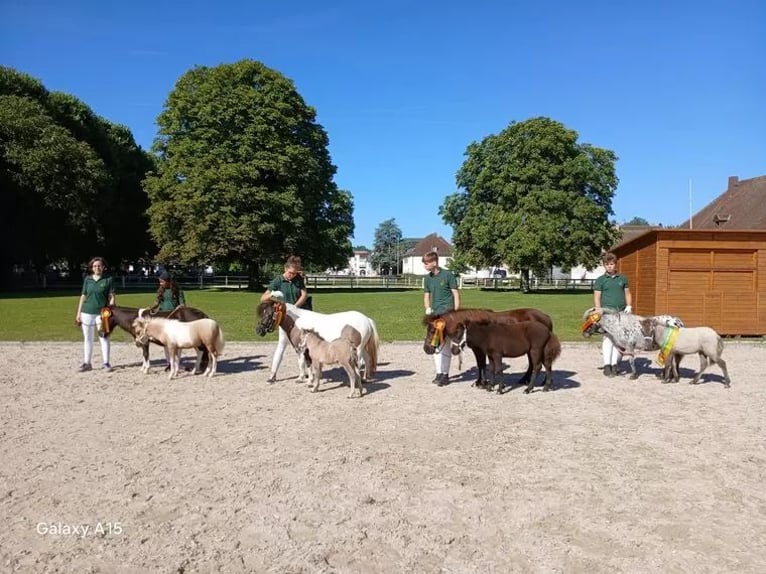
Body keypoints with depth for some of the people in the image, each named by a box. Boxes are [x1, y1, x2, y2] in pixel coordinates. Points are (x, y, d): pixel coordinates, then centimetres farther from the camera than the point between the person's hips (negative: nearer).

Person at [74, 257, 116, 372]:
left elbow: (111, 297, -1)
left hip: (102, 313, -3)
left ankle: (106, 363, 8)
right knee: (88, 339, 11)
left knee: (104, 338, 1)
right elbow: (83, 296, 10)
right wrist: (78, 313, 9)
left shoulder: (108, 280, 0)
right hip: (87, 313, 3)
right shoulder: (87, 279, 7)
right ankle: (86, 363, 19)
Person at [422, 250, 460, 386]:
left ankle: (445, 374, 4)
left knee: (444, 345, -5)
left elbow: (456, 294, -5)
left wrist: (456, 313, -11)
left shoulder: (447, 275, -7)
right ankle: (439, 372, 20)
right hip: (434, 314, 6)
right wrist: (428, 309, -3)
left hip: (447, 313, -6)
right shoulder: (428, 278, 9)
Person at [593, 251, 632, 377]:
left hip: (622, 313, 3)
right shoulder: (600, 280, 5)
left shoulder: (623, 278, 15)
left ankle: (614, 364, 5)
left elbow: (628, 294, 18)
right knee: (608, 338, -11)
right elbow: (596, 297, 2)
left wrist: (629, 306, 2)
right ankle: (607, 365, -9)